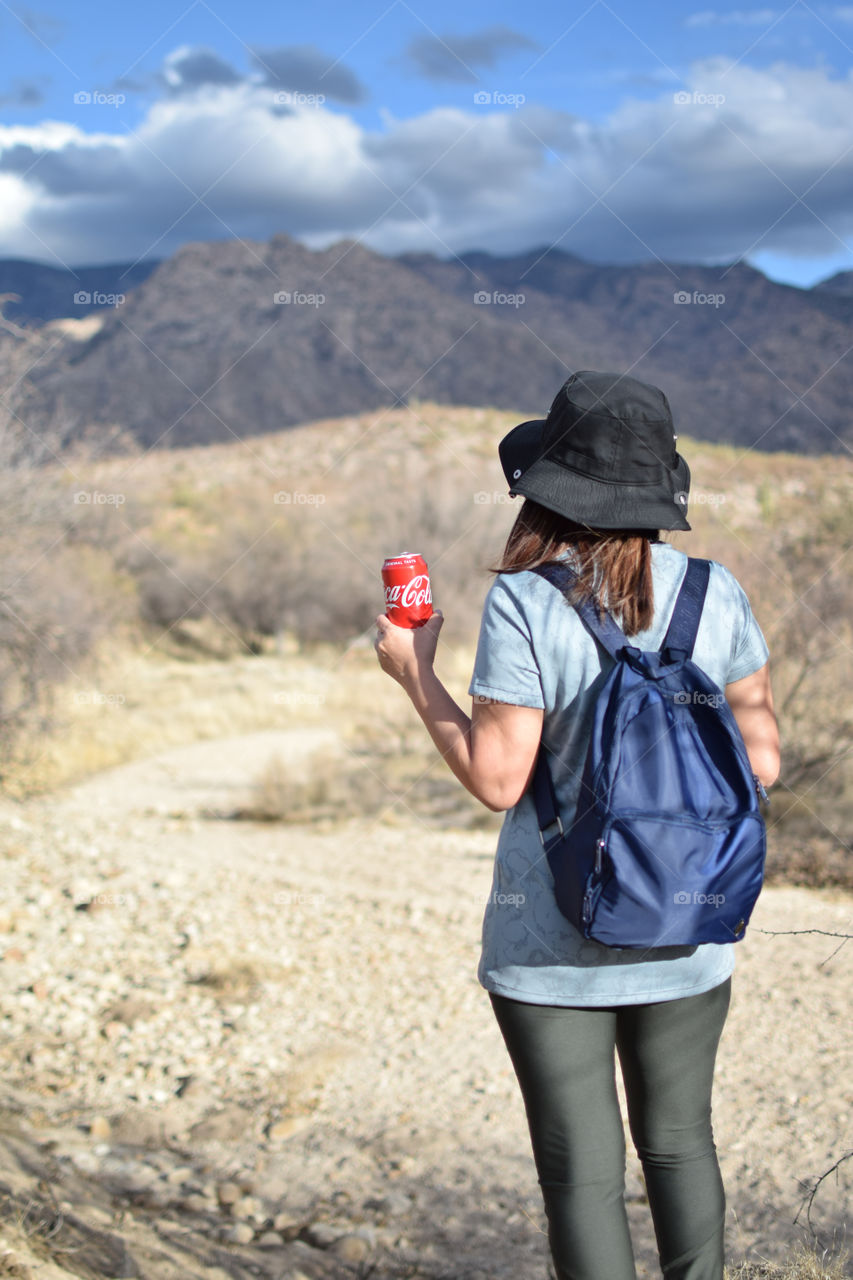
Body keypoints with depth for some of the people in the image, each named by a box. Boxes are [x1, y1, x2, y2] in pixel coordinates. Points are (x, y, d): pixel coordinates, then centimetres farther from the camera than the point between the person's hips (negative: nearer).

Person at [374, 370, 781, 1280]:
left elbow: (496, 780, -15)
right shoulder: (715, 591, -3)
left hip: (554, 940, -4)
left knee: (582, 1169, 10)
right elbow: (761, 761, 0)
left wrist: (415, 673, -3)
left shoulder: (525, 602, -16)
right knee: (677, 1139, 23)